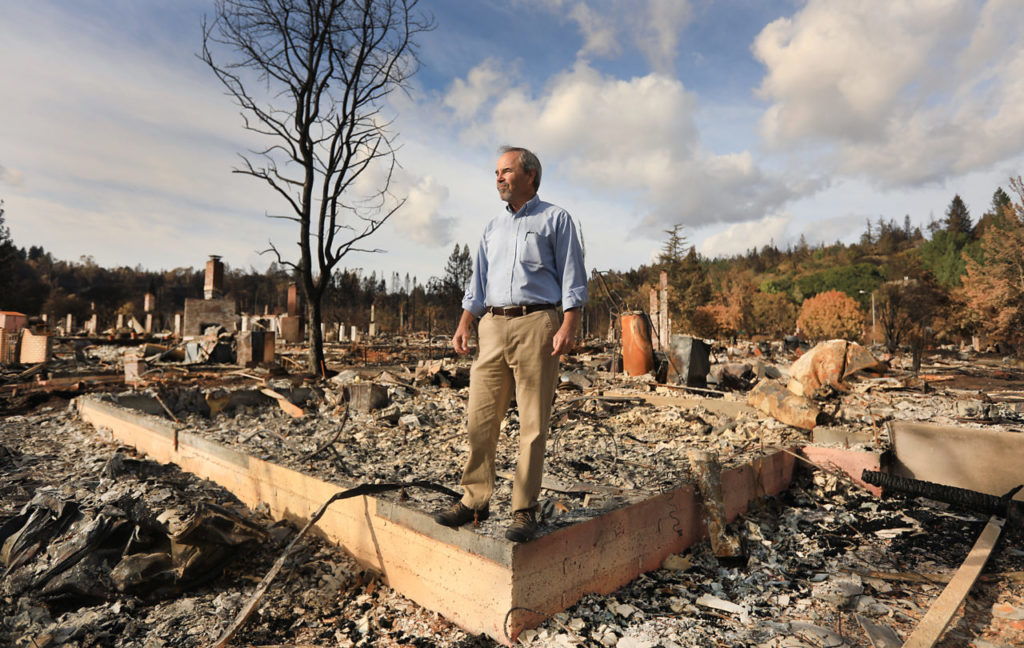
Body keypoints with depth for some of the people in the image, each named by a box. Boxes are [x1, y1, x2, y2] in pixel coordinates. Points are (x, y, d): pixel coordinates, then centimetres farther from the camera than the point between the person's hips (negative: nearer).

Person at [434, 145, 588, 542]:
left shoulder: (555, 219, 8)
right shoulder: (493, 227, 23)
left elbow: (572, 276, 0)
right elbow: (478, 282, 21)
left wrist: (568, 327, -12)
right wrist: (464, 326, 11)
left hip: (536, 324, -5)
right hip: (493, 327, 5)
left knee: (533, 422, -2)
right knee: (480, 417, 3)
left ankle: (525, 510, 8)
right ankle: (475, 500, 15)